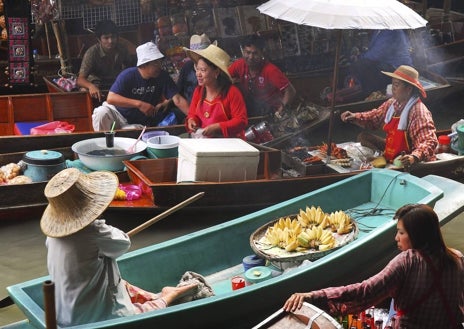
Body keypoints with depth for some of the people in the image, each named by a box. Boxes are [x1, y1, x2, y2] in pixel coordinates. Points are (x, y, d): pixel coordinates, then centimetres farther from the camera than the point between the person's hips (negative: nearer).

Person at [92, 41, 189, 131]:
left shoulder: (163, 76, -10)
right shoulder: (128, 75, -17)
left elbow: (177, 99, -16)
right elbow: (110, 98, -27)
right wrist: (139, 104, -35)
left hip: (139, 124, 0)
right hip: (119, 113, 0)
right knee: (101, 113, -29)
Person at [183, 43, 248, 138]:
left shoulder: (232, 92, -9)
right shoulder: (198, 91, 9)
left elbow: (242, 121, -11)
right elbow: (193, 114, 19)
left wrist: (217, 127, -19)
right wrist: (191, 120, -5)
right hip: (203, 140, 6)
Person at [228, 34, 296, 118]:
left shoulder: (270, 70, -18)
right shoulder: (239, 65, -7)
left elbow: (290, 91, -19)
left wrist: (282, 106, -33)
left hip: (272, 116, -4)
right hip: (249, 116, 4)